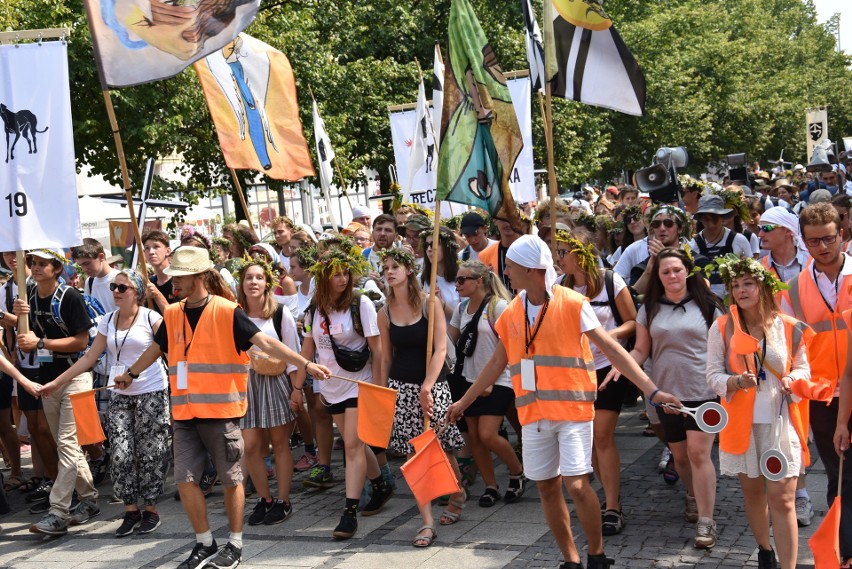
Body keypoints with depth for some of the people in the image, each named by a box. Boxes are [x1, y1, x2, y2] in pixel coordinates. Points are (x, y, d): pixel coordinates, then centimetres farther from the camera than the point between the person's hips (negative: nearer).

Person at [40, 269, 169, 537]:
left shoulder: (151, 318, -5)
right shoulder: (108, 321, 10)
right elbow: (89, 357, 11)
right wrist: (56, 382, 9)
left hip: (151, 393, -4)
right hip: (119, 395, 4)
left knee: (149, 453, 0)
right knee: (120, 454, -2)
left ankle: (150, 509, 12)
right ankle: (131, 509, 11)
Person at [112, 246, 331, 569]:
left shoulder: (227, 312, -10)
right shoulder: (172, 315, 8)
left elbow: (265, 342, -16)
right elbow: (155, 349, 27)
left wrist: (305, 365, -26)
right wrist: (130, 374, 41)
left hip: (221, 412, -5)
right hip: (184, 414, 5)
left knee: (231, 479, 5)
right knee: (185, 480, 4)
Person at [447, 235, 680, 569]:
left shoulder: (573, 304, -9)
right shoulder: (512, 313, 7)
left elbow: (612, 349, -10)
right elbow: (497, 363, 19)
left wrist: (652, 391, -17)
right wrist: (464, 402, 22)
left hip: (572, 410, -5)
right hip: (533, 414, 5)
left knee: (576, 485, -12)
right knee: (547, 488, 7)